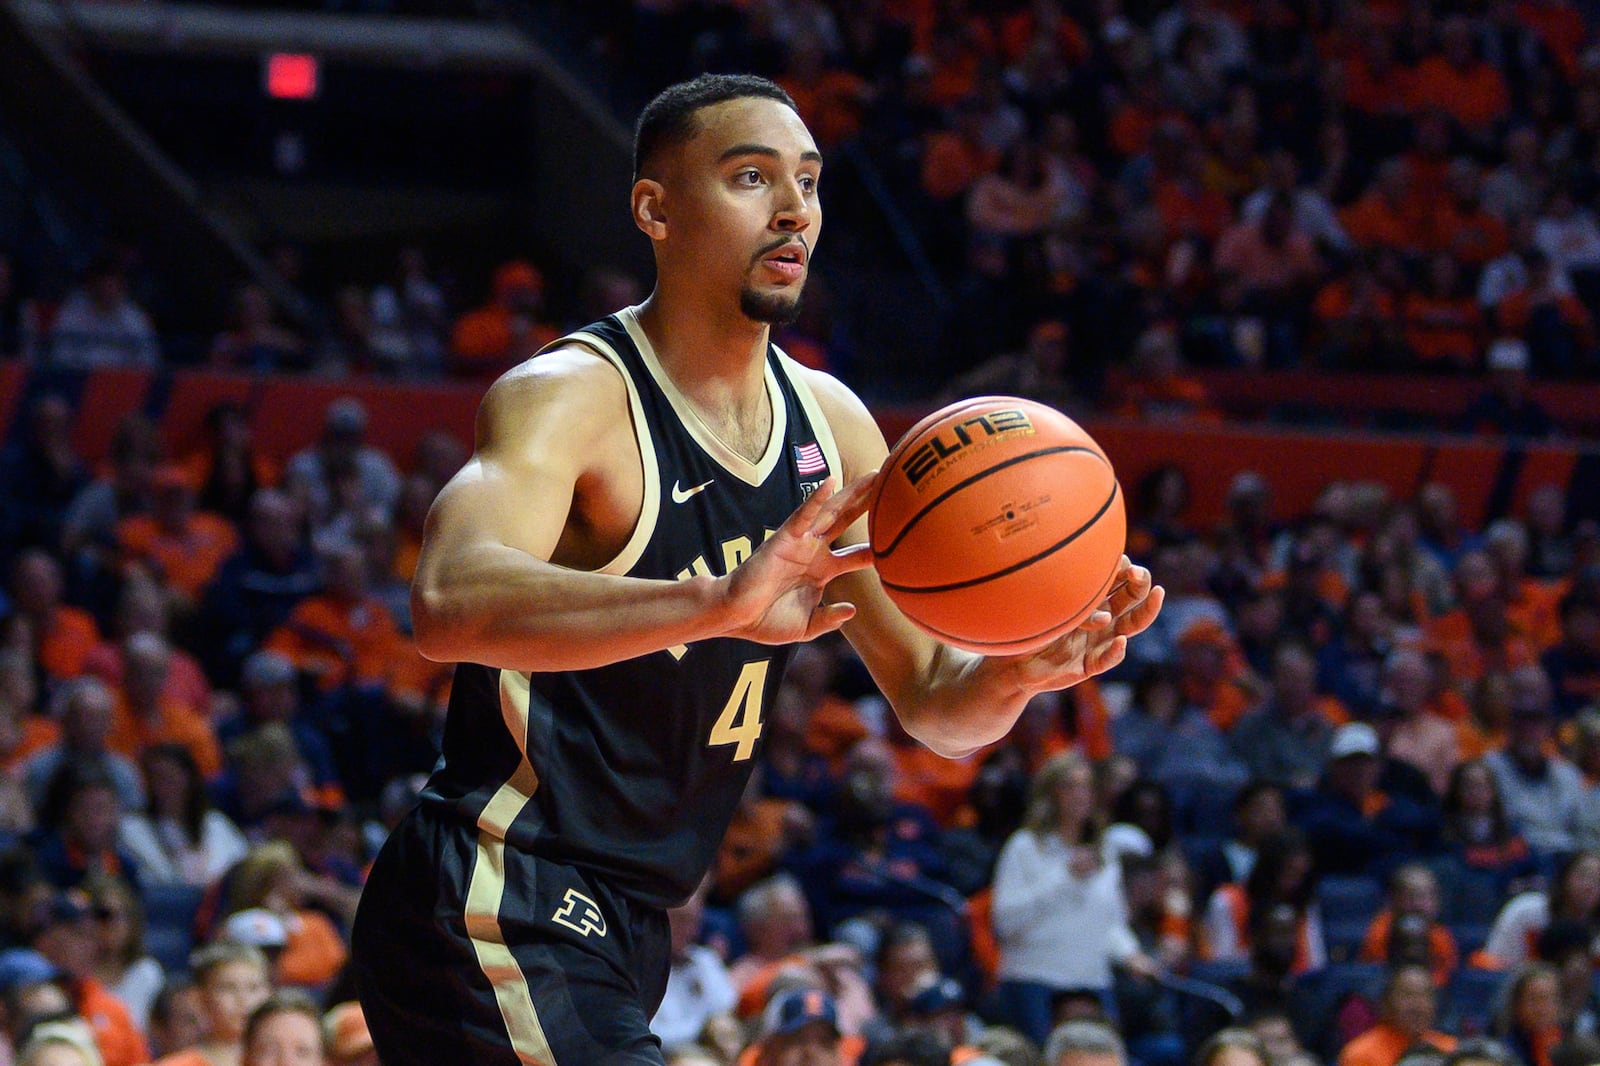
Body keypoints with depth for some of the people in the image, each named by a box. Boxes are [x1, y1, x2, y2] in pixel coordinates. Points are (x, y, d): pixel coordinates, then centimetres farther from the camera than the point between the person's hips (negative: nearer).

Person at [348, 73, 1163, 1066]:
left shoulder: (830, 423, 8)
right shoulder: (572, 396, -16)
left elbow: (934, 701, 13)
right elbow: (451, 603, -37)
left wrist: (1019, 670, -12)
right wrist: (716, 602, -50)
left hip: (618, 929, 9)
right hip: (498, 907, -9)